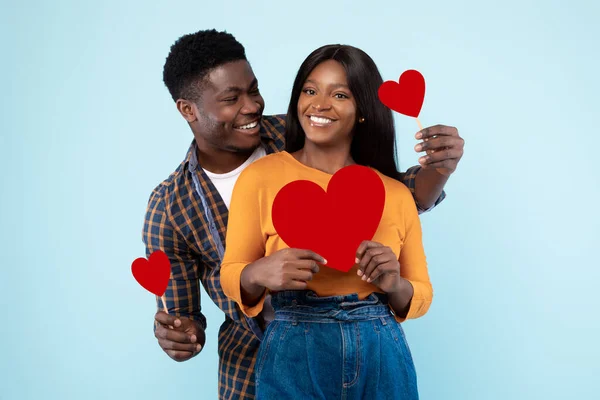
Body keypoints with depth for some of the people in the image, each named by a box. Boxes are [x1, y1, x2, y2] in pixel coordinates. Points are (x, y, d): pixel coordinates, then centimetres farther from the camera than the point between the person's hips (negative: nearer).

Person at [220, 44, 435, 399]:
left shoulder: (395, 194, 3)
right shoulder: (260, 176, -5)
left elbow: (421, 296, 8)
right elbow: (231, 276, 0)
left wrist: (394, 285, -14)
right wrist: (260, 273, -22)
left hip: (381, 359, 3)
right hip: (294, 359, -2)